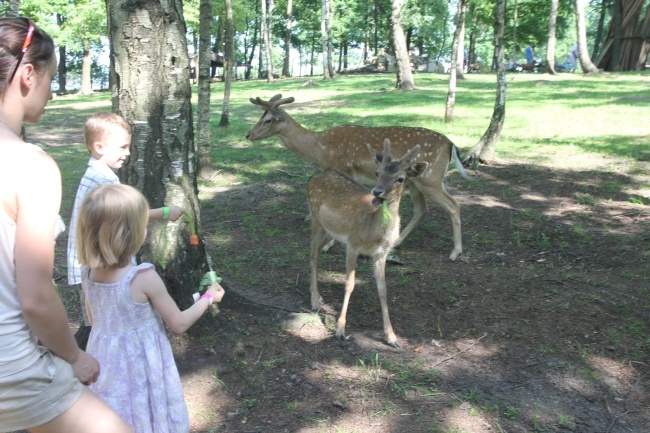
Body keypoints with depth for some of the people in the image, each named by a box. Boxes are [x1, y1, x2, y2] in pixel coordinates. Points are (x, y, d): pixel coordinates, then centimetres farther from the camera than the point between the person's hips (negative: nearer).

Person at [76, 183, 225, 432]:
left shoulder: (88, 274, -9)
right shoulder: (144, 278, -26)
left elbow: (94, 321, 8)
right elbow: (179, 324, -14)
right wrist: (208, 297, 1)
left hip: (107, 367, 5)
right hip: (141, 370, -5)